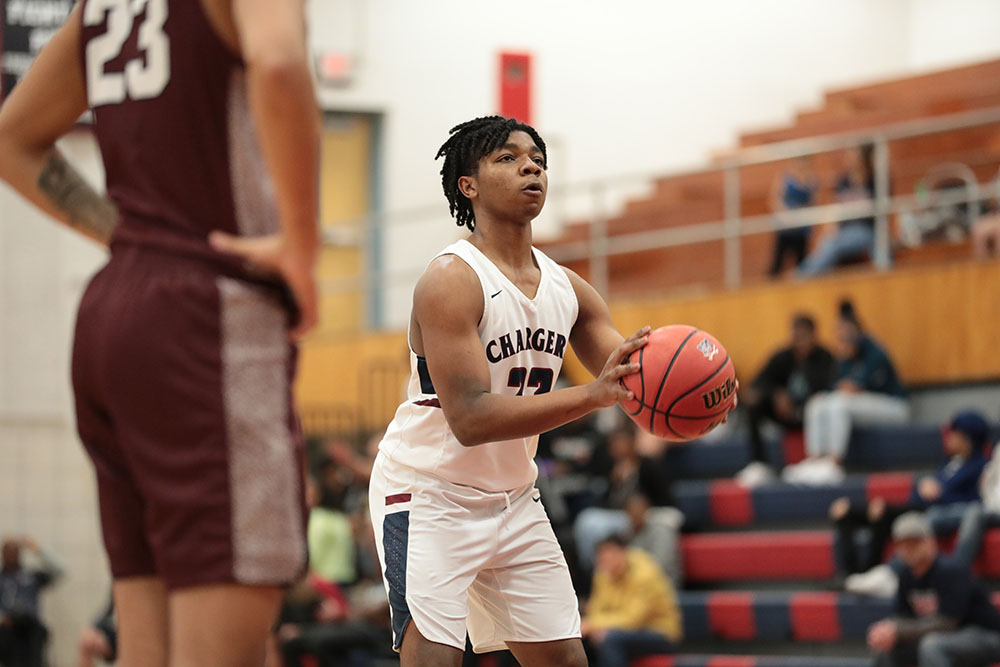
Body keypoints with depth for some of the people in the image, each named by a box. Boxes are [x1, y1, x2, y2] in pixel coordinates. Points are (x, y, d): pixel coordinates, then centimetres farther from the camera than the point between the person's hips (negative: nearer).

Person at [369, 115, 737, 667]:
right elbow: (470, 419, -29)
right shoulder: (450, 279, -20)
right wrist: (592, 395, -38)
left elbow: (632, 384, 4)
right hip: (427, 492, -8)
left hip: (512, 496, 8)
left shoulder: (568, 289, 3)